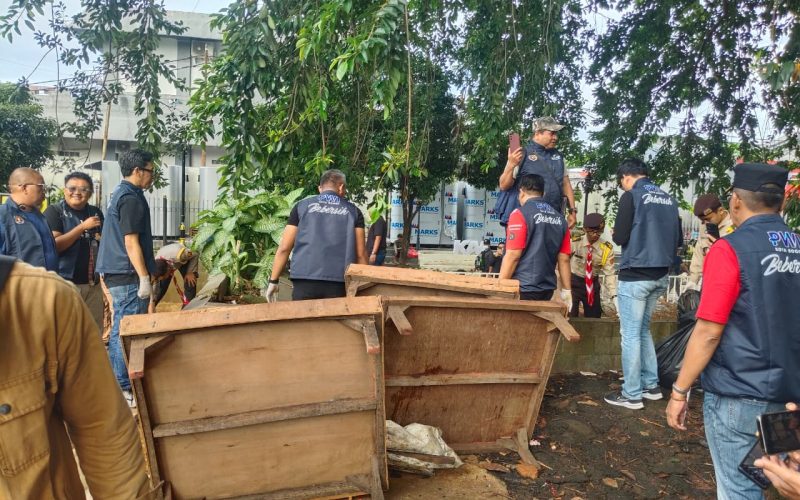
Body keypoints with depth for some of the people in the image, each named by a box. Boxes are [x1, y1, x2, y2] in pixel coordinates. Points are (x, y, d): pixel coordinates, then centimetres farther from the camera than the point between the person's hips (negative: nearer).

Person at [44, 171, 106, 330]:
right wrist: (83, 227, -17)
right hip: (65, 284, -4)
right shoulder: (54, 211, -2)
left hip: (94, 285, 5)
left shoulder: (96, 213, 12)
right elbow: (53, 245, -15)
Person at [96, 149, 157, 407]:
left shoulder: (120, 193, 16)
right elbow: (131, 243, -20)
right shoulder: (131, 199, -15)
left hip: (116, 274, 10)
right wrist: (144, 278, -19)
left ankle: (116, 385, 23)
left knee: (119, 331, 15)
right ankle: (125, 389, 1)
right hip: (128, 276, -10)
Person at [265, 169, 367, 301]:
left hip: (305, 281, 0)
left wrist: (273, 281, 15)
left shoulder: (302, 206, 12)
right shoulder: (353, 211, 12)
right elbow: (360, 253, 6)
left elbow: (284, 248, 8)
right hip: (338, 284, 0)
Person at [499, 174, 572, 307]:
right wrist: (566, 290, 15)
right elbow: (564, 259, 9)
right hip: (547, 289, 6)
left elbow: (513, 256, -14)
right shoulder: (560, 219, 8)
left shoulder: (520, 214, -9)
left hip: (523, 289, -6)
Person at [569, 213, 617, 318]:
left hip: (593, 283, 2)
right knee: (570, 316, -8)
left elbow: (610, 273, -14)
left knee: (594, 316, 11)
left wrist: (613, 295, -24)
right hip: (573, 281, -2)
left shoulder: (607, 248, -13)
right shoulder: (574, 241, -18)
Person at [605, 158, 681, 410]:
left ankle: (632, 394, 6)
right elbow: (678, 240, 13)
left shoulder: (632, 196, -9)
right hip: (660, 276, 7)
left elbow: (620, 237, -13)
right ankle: (651, 385, 24)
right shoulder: (669, 199, 10)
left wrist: (618, 234, 8)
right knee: (643, 330, 20)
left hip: (635, 276, -7)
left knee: (630, 334, 1)